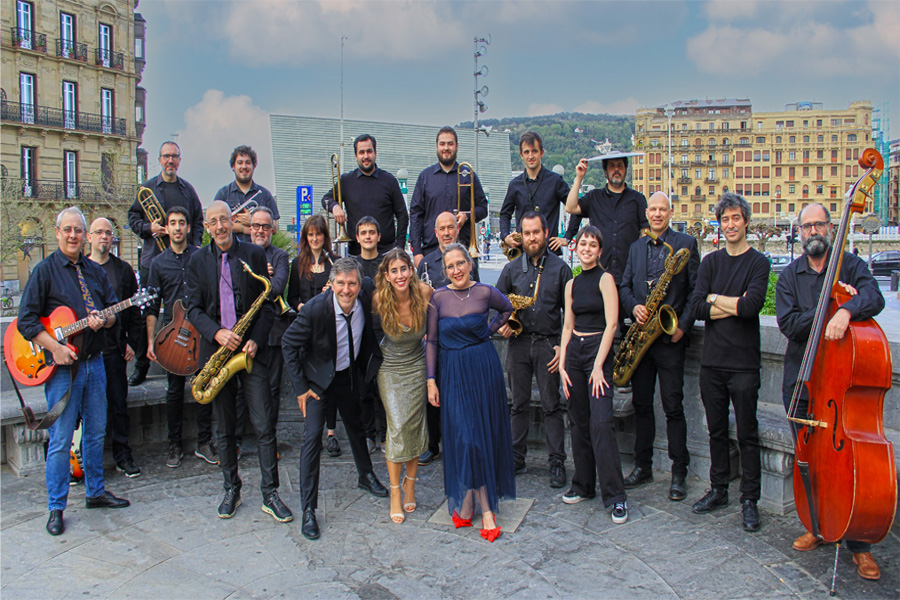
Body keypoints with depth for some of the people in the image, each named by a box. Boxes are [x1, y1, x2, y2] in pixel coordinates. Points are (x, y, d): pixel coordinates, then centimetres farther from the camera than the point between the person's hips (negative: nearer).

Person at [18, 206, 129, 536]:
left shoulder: (95, 271, 11)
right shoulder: (45, 270, -4)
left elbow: (115, 310, 12)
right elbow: (26, 321, -9)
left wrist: (103, 320, -10)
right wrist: (55, 348, -19)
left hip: (94, 362, 5)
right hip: (61, 366, -5)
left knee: (96, 432, 14)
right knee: (61, 440, 0)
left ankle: (96, 491, 28)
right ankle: (56, 508, 11)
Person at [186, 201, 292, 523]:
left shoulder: (255, 254, 3)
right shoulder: (198, 260, 7)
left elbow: (267, 304, 2)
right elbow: (193, 308, 3)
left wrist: (256, 339, -11)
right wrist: (216, 333, -14)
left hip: (251, 350, -2)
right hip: (216, 351, 2)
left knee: (264, 425, -3)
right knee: (224, 427, 10)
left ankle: (270, 494, 6)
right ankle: (231, 489, 24)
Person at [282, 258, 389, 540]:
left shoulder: (366, 298, -20)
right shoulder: (315, 309, -29)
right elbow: (289, 344, -17)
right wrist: (300, 387, -16)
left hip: (350, 376, 4)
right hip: (319, 379, -4)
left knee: (356, 427, 21)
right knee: (312, 437, -9)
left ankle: (366, 476, 47)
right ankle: (308, 508, 1)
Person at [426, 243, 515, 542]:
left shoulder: (485, 292, -3)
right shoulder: (438, 297, -2)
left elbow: (507, 309, 19)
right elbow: (431, 341, 1)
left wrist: (489, 331, 6)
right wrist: (431, 380, -3)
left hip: (484, 368, 0)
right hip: (452, 371, 0)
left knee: (485, 432, 2)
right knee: (462, 434, -1)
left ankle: (469, 503, 16)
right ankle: (485, 506, 10)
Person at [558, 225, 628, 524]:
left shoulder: (605, 279, -4)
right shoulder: (572, 284, 13)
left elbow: (611, 323, -11)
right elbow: (568, 325, 14)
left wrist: (598, 365, -16)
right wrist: (562, 364, 4)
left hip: (598, 351, -6)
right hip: (574, 351, 6)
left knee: (601, 423, -12)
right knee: (578, 421, 9)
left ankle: (615, 494, -5)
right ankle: (583, 485, 20)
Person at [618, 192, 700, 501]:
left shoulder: (686, 244, 1)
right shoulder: (636, 247, 15)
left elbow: (696, 290, -2)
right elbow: (624, 287, 12)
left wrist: (683, 325, -12)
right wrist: (634, 307, -9)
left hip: (670, 337, -4)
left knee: (673, 407, -1)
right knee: (641, 404, 10)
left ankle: (679, 473, 9)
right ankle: (643, 466, 22)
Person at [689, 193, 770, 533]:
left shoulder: (759, 263, -2)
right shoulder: (710, 262, 10)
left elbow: (752, 305, -19)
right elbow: (696, 307, -3)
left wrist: (714, 298, -6)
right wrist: (734, 305, -11)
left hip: (744, 363, -4)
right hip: (712, 361, 4)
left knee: (747, 434, 3)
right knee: (717, 431, 13)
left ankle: (749, 500, 14)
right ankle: (718, 491, 26)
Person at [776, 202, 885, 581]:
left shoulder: (851, 266, 2)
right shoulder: (789, 276, 8)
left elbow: (873, 298, -19)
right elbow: (788, 323, -7)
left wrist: (845, 309, -39)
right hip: (802, 382, 3)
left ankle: (860, 545, 10)